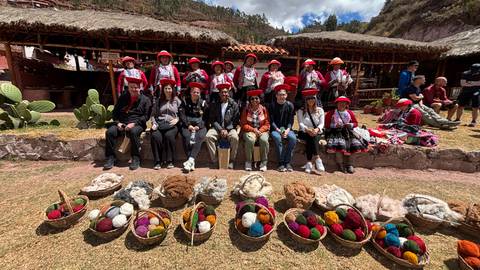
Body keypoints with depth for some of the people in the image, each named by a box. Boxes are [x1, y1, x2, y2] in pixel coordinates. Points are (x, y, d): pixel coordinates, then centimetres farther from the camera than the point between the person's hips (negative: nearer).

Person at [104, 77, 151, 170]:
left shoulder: (145, 99, 5)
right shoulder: (122, 98, 18)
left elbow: (146, 116, -4)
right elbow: (115, 112, 20)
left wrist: (134, 123, -16)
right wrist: (117, 122, 0)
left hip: (137, 124, -4)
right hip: (121, 123, 4)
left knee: (133, 132, -36)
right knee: (110, 132, -22)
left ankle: (136, 159, -24)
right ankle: (111, 158, -10)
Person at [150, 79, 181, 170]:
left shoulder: (177, 100, 14)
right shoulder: (159, 101, 21)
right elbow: (153, 114, 16)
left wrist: (177, 119, -11)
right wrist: (154, 123, 0)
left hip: (172, 125, -2)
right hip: (159, 124, 2)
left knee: (169, 135, -34)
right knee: (155, 136, -30)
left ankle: (170, 160, -20)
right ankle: (158, 161, -18)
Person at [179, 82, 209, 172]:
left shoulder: (203, 103, 10)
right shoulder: (185, 101, 11)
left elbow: (205, 118, 4)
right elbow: (182, 115, 2)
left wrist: (198, 126, -10)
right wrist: (188, 125, -11)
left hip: (200, 126, 0)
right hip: (187, 125, 0)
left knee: (199, 137, -30)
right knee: (186, 136, -30)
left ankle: (190, 160, -39)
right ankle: (192, 162, -30)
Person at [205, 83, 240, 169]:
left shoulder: (234, 105, 5)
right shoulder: (214, 105, 8)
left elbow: (236, 120, 1)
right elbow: (212, 120, 2)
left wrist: (227, 130, -12)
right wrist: (220, 129, -11)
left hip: (230, 128, -1)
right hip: (217, 128, 2)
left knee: (235, 138, -32)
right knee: (208, 136, -27)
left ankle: (231, 160, -14)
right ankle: (214, 160, -15)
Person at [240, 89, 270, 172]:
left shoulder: (263, 109, 6)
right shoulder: (246, 110, 3)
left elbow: (267, 124, 5)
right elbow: (243, 124, 0)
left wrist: (260, 130, -13)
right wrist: (253, 129, -13)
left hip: (262, 131, 1)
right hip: (249, 131, -1)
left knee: (264, 140, -31)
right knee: (250, 140, -34)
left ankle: (264, 162, -14)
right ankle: (248, 162, -16)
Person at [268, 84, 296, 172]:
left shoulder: (290, 105, 5)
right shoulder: (272, 105, 0)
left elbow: (291, 120, 2)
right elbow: (271, 121, -5)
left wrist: (287, 130, -15)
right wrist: (278, 130, -18)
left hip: (286, 128, 2)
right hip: (275, 129, -2)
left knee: (293, 138, -28)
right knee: (277, 138, -34)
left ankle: (287, 162, -17)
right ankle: (281, 163, -23)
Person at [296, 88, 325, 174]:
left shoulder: (320, 110, 13)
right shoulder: (300, 111, 9)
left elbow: (321, 123, 1)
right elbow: (300, 123, -5)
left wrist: (317, 129, -22)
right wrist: (307, 129, -25)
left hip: (317, 133, 1)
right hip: (304, 133, -1)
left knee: (313, 138, -32)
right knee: (311, 138, -33)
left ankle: (309, 162, -36)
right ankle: (317, 158, -35)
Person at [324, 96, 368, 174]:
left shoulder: (350, 113, 14)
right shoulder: (331, 113, 3)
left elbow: (356, 123, 19)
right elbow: (327, 125, 1)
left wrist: (351, 125, -3)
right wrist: (335, 125, -15)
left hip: (348, 132, 4)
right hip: (335, 132, -4)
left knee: (355, 144, -22)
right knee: (340, 144, -32)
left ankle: (349, 164, -8)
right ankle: (340, 165, -15)